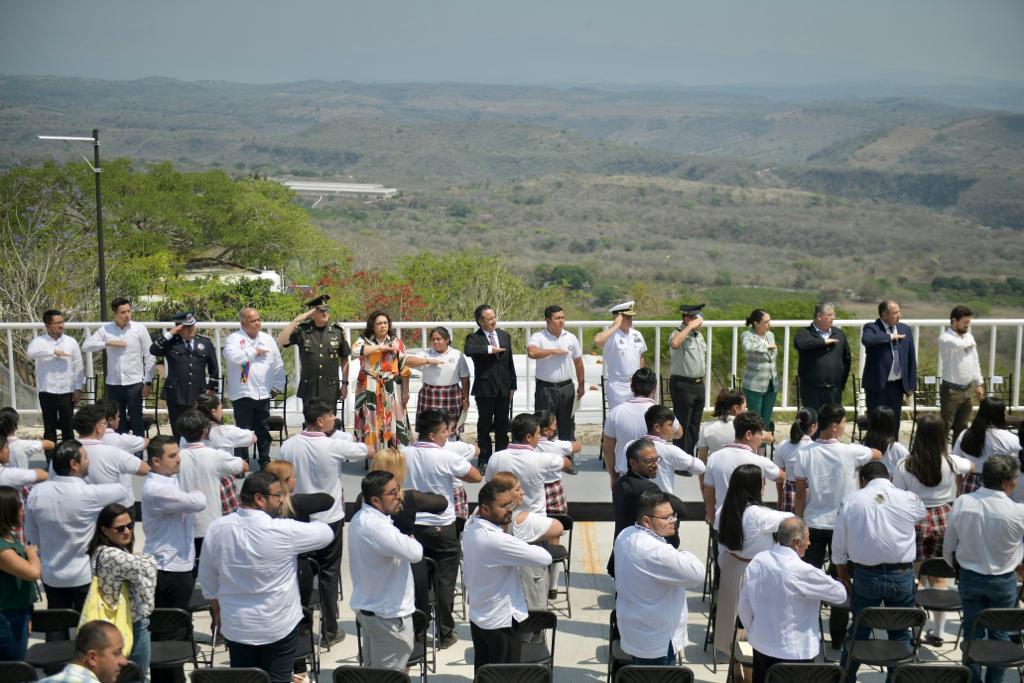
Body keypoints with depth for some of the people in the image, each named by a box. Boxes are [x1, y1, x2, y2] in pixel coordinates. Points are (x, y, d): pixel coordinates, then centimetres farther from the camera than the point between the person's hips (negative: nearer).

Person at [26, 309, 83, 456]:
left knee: (67, 427, 6)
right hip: (47, 392, -1)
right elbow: (30, 352, -24)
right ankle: (51, 461, 14)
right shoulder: (39, 341, -1)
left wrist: (78, 388, 0)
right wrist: (53, 352, -25)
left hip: (67, 391, 1)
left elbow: (78, 367, 5)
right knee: (49, 428, 6)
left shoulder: (71, 342, 3)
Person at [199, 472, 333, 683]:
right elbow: (326, 533, -7)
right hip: (278, 626, -4)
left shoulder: (217, 528, -7)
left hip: (236, 626, 4)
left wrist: (217, 612, 19)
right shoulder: (283, 531, -21)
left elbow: (207, 579, 4)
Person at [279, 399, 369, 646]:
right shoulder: (334, 445, -19)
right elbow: (363, 450, -1)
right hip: (329, 519, -3)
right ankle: (330, 630, 16)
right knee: (329, 574, 8)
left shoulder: (288, 446, -8)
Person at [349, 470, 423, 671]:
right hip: (388, 615, -10)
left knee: (371, 672, 21)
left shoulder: (361, 518, 4)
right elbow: (415, 553, -34)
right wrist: (410, 538, -12)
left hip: (367, 607, 10)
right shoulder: (375, 526, -29)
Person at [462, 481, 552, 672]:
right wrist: (524, 545, -8)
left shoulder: (471, 527, -2)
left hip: (477, 617, 8)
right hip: (502, 622, -8)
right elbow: (545, 558, -27)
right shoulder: (496, 541, -30)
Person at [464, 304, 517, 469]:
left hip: (503, 388, 4)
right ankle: (484, 460, 13)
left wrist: (512, 385, 11)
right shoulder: (474, 338, -6)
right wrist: (490, 349, -24)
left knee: (502, 425, 9)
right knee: (484, 425, 4)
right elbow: (468, 350, -31)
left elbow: (510, 362, 14)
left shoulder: (504, 335, 11)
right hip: (485, 388, -4)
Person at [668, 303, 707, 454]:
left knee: (695, 425, 14)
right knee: (682, 425, -3)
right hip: (682, 385, -9)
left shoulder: (698, 335, 14)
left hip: (699, 384, 9)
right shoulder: (679, 334, -14)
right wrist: (690, 327, -29)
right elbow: (674, 343, -39)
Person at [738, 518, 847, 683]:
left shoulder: (757, 561, -5)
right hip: (793, 653, -6)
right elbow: (840, 594, -9)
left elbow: (743, 606, 3)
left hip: (760, 646, 6)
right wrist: (824, 579, 11)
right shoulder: (803, 571, -23)